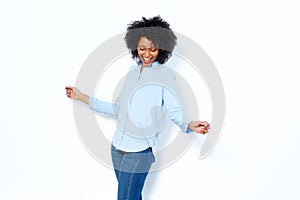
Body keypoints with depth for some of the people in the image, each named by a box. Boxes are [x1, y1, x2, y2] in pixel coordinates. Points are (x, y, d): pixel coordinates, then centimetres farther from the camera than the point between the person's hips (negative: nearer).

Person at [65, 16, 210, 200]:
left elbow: (175, 112, -9)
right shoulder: (132, 72, 11)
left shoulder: (165, 75, -5)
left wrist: (189, 126, -30)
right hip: (118, 148, 6)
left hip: (139, 152, -5)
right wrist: (81, 97, 18)